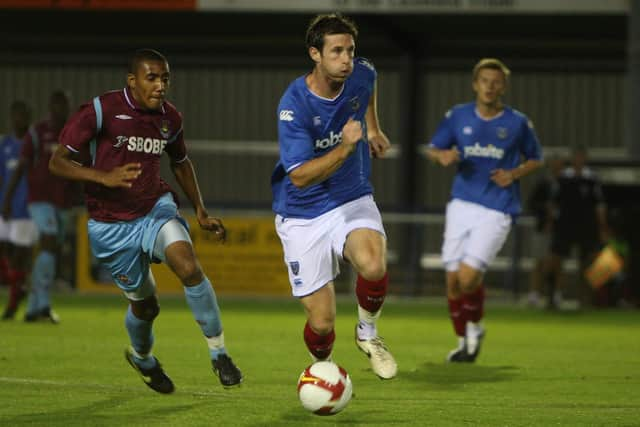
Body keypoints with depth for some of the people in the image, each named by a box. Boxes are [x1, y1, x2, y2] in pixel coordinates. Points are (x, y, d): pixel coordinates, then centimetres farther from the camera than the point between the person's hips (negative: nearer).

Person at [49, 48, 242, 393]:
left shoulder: (170, 118, -1)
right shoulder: (101, 111, -17)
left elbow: (181, 163, 19)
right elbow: (57, 162, -17)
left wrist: (200, 211, 12)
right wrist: (105, 177, -32)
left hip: (156, 209, 3)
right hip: (111, 225, -3)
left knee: (189, 266, -26)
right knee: (144, 304, 8)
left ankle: (218, 352, -13)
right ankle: (141, 357, 43)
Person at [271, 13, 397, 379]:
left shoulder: (360, 74, -8)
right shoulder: (294, 106, -23)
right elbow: (300, 177, -28)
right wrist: (345, 148, -38)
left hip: (353, 201, 3)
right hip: (304, 217, -3)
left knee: (373, 266, -31)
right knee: (322, 322, -3)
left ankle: (368, 332, 1)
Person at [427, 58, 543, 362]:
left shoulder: (518, 123, 0)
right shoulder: (458, 116, 4)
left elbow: (536, 158, 13)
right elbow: (432, 149, 13)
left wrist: (514, 174, -7)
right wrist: (442, 156, -10)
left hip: (497, 210, -3)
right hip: (462, 204, 3)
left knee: (468, 277, -17)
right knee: (452, 279, 1)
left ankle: (475, 328, 13)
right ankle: (463, 340, 22)